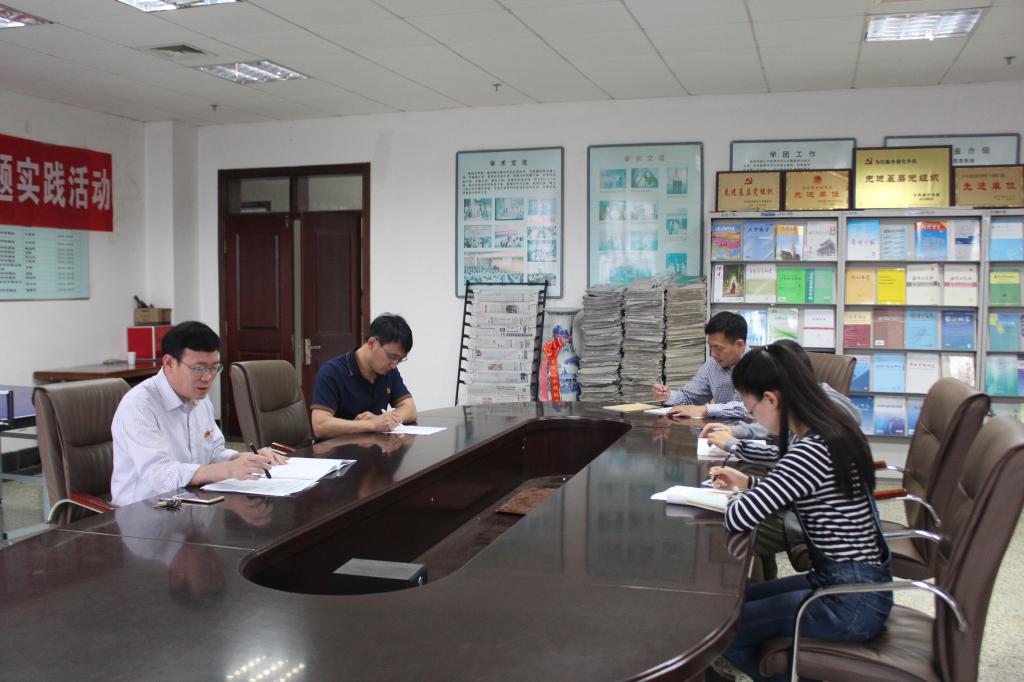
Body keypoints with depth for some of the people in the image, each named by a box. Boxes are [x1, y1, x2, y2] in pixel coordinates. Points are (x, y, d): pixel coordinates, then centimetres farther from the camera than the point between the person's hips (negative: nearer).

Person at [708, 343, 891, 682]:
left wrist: (737, 496, -7)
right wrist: (748, 482, 12)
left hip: (852, 602, -10)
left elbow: (739, 518, -28)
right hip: (854, 583, 10)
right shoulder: (829, 429, 3)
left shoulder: (811, 450, -27)